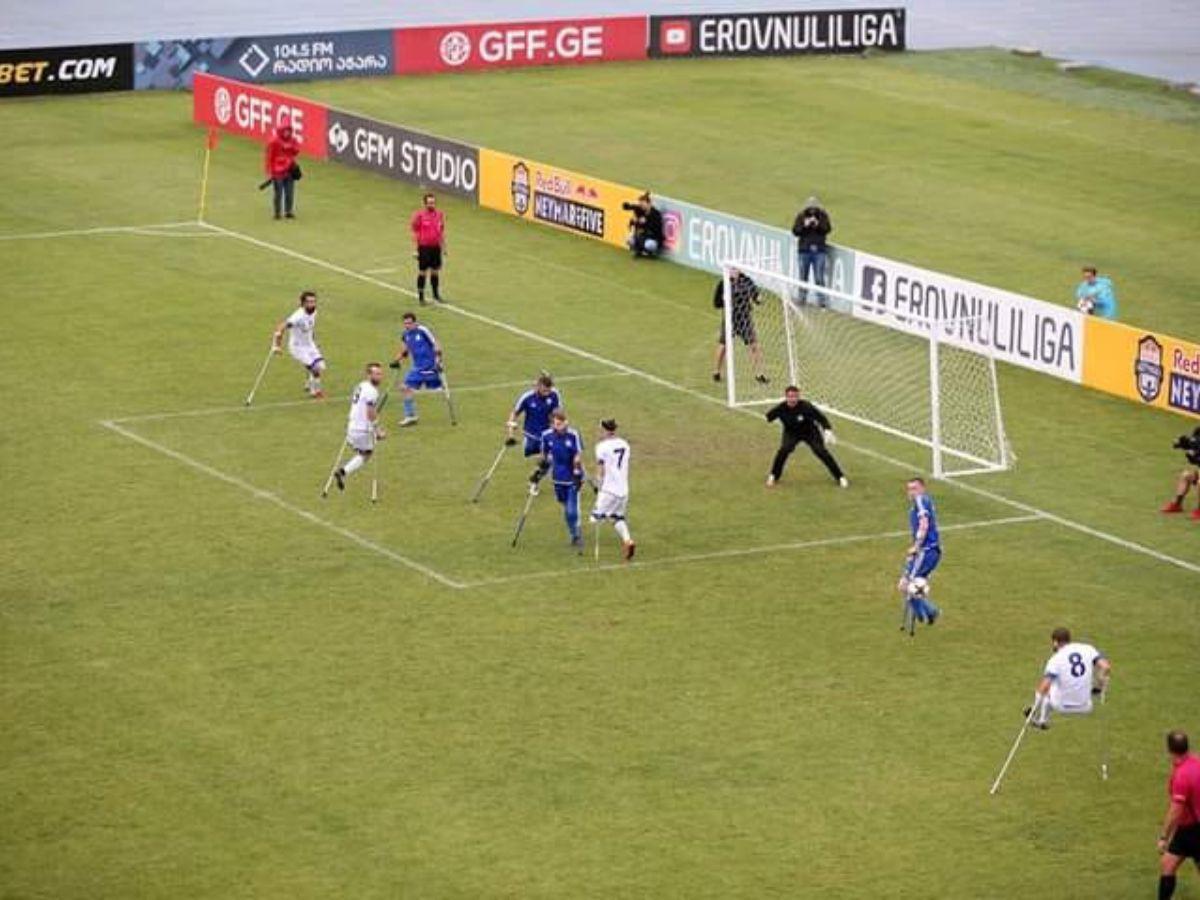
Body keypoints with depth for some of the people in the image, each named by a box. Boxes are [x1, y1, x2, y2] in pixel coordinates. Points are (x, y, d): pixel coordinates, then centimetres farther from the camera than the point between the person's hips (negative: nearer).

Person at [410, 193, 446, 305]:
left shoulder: (440, 214, 4)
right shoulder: (419, 215, -10)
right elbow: (415, 233, -8)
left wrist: (444, 247, 12)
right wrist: (415, 249, -11)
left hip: (436, 247, 4)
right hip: (424, 248, -4)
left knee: (435, 271, 13)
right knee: (422, 272, 1)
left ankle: (436, 294, 27)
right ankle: (421, 297, 10)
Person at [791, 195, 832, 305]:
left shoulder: (823, 216, 2)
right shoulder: (801, 216, 2)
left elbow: (828, 229, -6)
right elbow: (795, 231, -3)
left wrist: (818, 225, -21)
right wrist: (804, 226, -18)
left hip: (819, 250, -1)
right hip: (805, 250, 1)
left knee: (819, 278, -5)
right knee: (803, 277, 8)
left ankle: (821, 301, -3)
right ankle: (802, 299, 17)